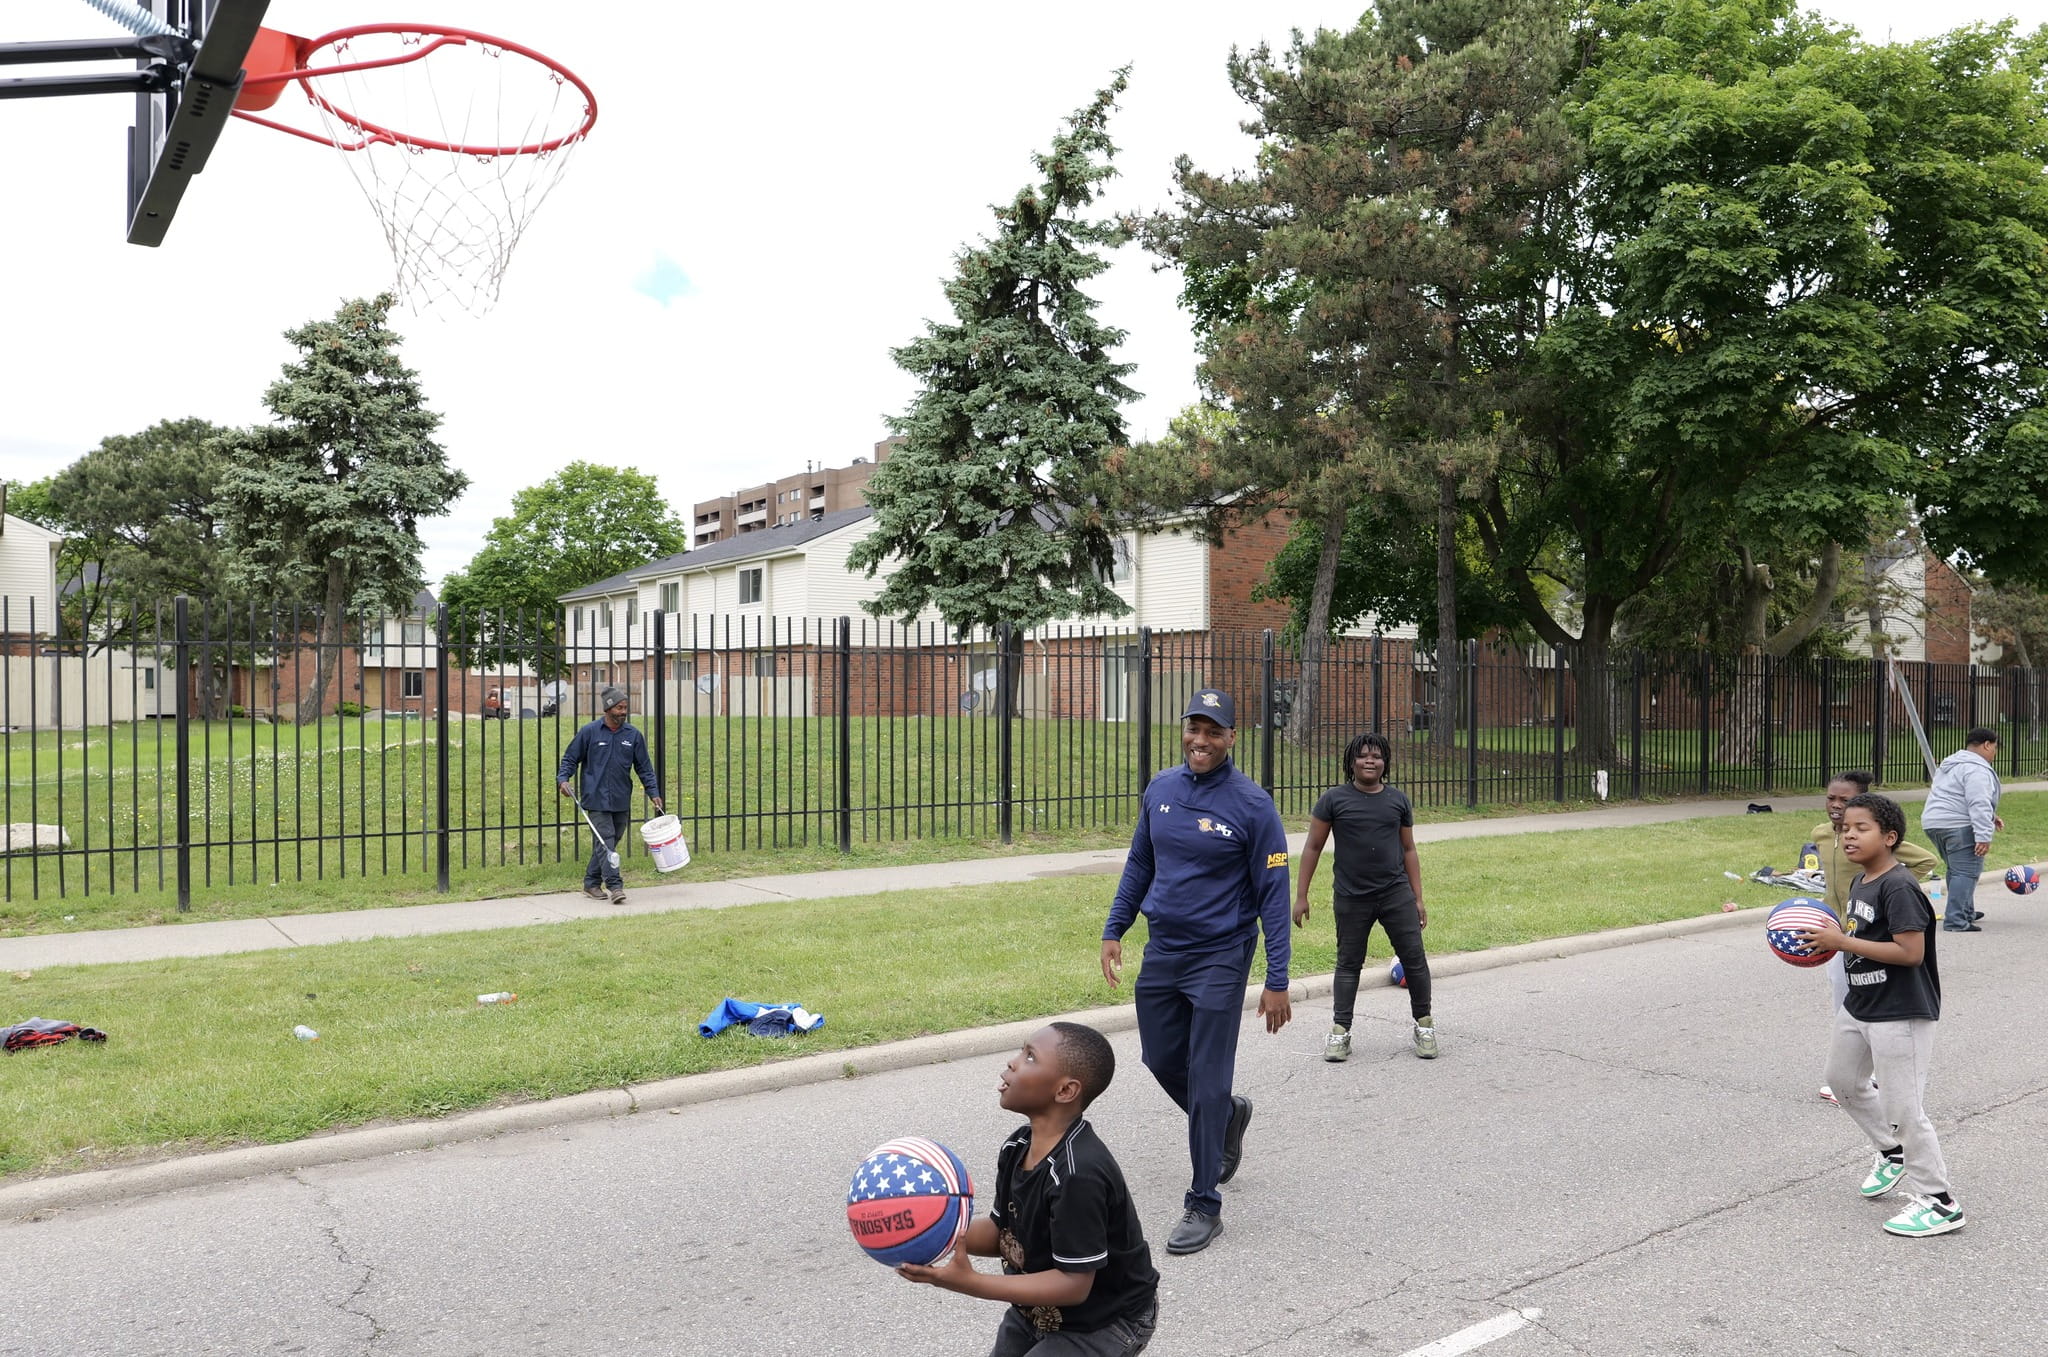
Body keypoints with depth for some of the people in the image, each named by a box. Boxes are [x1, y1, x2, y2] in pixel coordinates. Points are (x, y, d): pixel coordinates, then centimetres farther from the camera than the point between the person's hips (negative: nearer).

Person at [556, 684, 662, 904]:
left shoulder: (633, 734, 5)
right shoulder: (590, 731, -3)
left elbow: (644, 767, 10)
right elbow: (570, 758, 5)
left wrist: (653, 793, 4)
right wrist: (562, 779, -11)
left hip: (622, 801, 4)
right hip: (597, 799, -4)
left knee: (611, 842, 10)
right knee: (605, 841, -12)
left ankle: (591, 883, 23)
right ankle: (615, 886, -15)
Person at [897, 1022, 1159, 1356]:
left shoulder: (1079, 1174, -33)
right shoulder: (1017, 1148, -8)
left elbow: (1074, 1284, -31)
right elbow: (1002, 1232, 2)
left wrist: (970, 1283, -34)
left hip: (1106, 1321, -8)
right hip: (1040, 1309, 8)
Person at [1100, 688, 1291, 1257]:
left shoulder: (1252, 805, -14)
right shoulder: (1160, 790, 1)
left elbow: (1273, 896, -11)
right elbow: (1139, 864, 13)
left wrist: (1277, 981, -14)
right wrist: (1113, 931, 9)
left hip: (1220, 958, -5)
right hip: (1162, 951, 6)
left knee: (1207, 1081, -2)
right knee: (1163, 1061, 16)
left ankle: (1204, 1205, 11)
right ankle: (1230, 1117, 45)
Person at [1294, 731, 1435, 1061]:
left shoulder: (1398, 800, 6)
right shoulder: (1334, 799, -2)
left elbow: (1408, 850, 12)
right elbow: (1313, 848, 1)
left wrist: (1418, 898, 8)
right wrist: (1301, 896, -3)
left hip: (1397, 894, 2)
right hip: (1351, 898, -2)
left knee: (1414, 959, 2)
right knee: (1348, 963, 7)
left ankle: (1424, 1024, 18)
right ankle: (1340, 1031, 14)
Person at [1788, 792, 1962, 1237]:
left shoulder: (1898, 888, -22)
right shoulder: (1861, 883, 8)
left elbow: (1910, 951, -28)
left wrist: (1842, 942, -26)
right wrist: (1830, 938, 1)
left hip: (1900, 1015, -10)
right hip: (1859, 1005, 10)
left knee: (1902, 1107, -4)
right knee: (1844, 1082, 25)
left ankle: (1938, 1203, 9)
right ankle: (1894, 1153, 44)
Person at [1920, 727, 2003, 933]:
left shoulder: (1952, 764, 22)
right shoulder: (1977, 770, -13)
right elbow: (1979, 804, -22)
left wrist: (1990, 817, 33)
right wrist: (1984, 836, -25)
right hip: (1960, 826, -10)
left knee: (1956, 870, 22)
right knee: (1966, 872, -10)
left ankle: (1966, 912, 33)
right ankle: (1956, 921, -16)